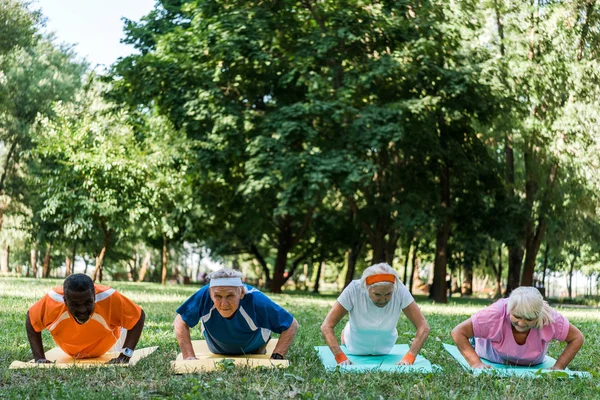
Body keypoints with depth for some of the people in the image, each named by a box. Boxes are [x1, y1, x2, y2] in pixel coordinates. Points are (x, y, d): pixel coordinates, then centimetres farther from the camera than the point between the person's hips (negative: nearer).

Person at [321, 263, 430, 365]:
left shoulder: (400, 291, -36)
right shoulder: (354, 289, -38)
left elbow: (423, 327, -33)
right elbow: (326, 327, -37)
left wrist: (409, 358, -46)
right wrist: (341, 358, -49)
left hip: (384, 350, 1)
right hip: (356, 350, -1)